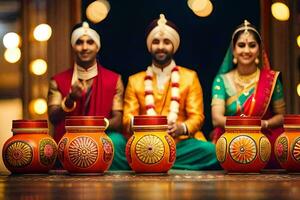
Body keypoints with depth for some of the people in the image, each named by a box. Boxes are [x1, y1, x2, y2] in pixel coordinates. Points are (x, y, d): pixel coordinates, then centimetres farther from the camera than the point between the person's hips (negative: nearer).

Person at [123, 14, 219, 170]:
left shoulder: (189, 77, 14)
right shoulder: (135, 81, 17)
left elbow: (197, 116, 6)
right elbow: (128, 119, 9)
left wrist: (182, 128, -18)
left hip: (181, 143, 1)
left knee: (211, 150, -33)